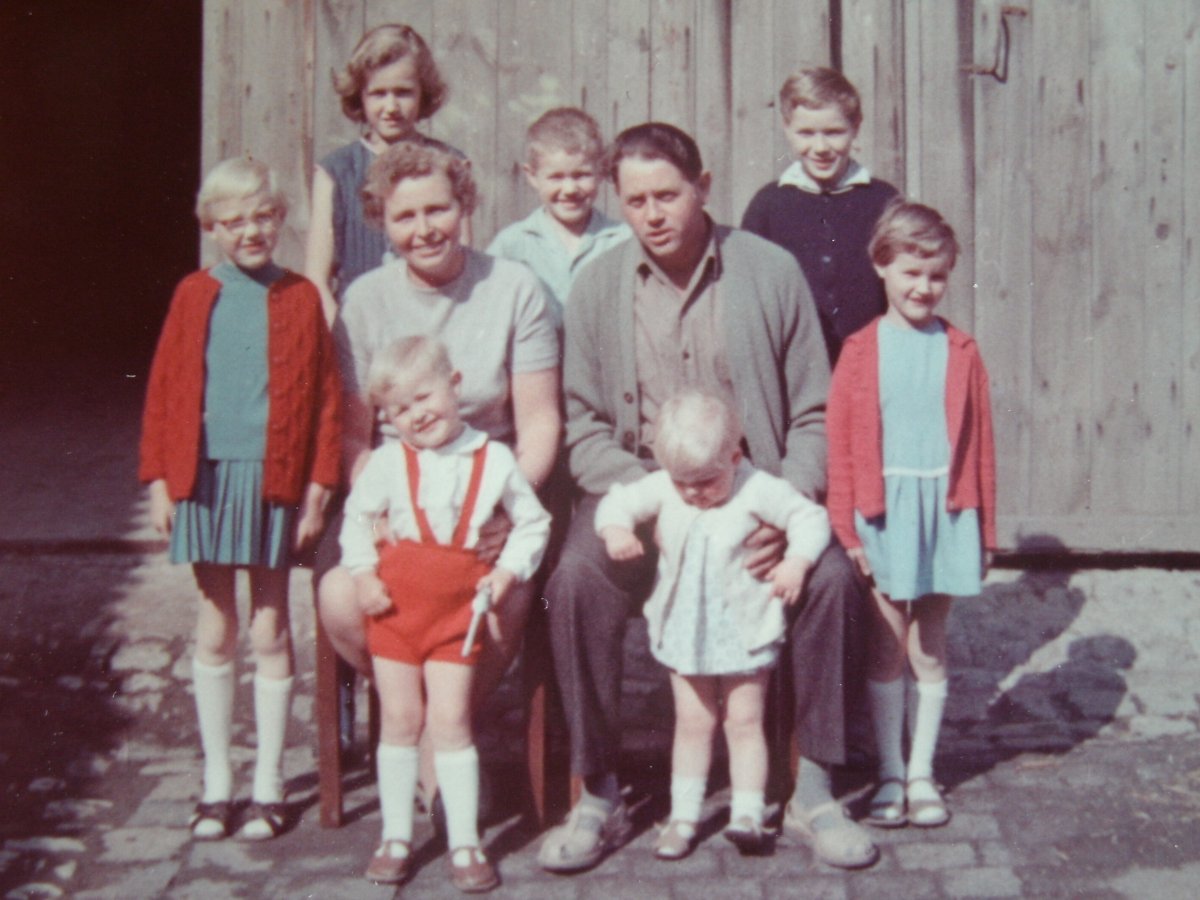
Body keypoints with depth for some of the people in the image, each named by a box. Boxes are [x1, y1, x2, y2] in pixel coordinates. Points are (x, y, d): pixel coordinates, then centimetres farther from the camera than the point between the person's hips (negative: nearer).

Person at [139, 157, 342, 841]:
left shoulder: (301, 298, 0)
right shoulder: (195, 296, 4)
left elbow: (328, 400, 0)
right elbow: (164, 392, 5)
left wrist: (318, 489, -5)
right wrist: (160, 479, 0)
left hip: (275, 482, -1)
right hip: (207, 478, 2)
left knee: (270, 631, 6)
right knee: (215, 630, 10)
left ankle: (269, 784, 17)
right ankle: (217, 780, 22)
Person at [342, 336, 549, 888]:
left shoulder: (494, 459, -2)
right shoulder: (388, 462, -1)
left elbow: (533, 523, 7)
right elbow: (357, 517, 12)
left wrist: (509, 571, -6)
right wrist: (364, 574, 1)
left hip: (457, 609, -1)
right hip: (396, 604, 1)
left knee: (450, 722, -2)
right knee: (399, 719, 8)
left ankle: (465, 842, 9)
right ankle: (396, 836, 20)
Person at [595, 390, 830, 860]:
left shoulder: (757, 491, -15)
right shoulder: (661, 489, -4)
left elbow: (809, 517, -12)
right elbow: (618, 501, 0)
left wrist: (797, 561, -29)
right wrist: (614, 529, -22)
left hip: (744, 631, -3)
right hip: (684, 628, 3)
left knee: (744, 721, 4)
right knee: (692, 722, 10)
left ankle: (748, 813, 10)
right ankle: (684, 814, 19)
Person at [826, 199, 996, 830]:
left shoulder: (960, 353, 2)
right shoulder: (861, 351, -3)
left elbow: (980, 445, 4)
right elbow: (840, 445, -3)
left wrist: (981, 529, 3)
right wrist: (847, 529, -6)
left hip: (944, 510, 1)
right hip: (883, 511, -1)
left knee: (931, 649, 10)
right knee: (886, 647, 6)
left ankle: (921, 773, 23)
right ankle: (889, 775, 20)